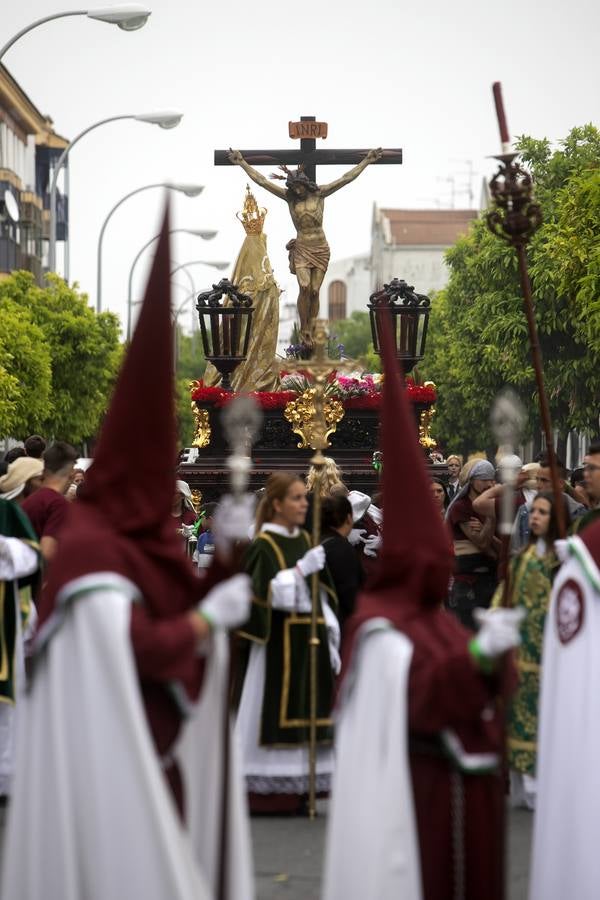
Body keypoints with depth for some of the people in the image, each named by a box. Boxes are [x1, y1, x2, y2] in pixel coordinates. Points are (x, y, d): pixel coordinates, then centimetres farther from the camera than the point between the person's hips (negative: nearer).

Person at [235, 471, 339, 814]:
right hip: (278, 644, -7)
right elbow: (267, 594, -17)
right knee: (274, 717, -4)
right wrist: (301, 568, -25)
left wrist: (331, 641, 13)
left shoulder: (306, 541, 13)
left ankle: (296, 792, 12)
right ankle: (264, 792, 2)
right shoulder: (264, 546, -7)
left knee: (305, 715, 6)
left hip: (310, 639, 7)